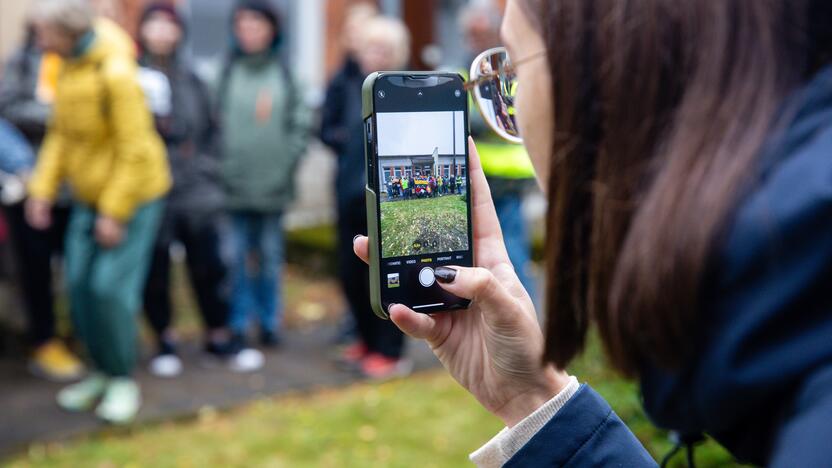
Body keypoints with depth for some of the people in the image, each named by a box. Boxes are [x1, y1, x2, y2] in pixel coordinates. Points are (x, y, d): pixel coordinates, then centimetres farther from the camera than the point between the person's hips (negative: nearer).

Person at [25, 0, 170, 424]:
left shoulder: (116, 74, -23)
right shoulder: (68, 65, 3)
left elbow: (134, 149, -22)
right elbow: (60, 132, 9)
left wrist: (114, 212, -20)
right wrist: (43, 189, 1)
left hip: (131, 195, -8)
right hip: (89, 197, 8)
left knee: (111, 287, -9)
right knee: (80, 285, 6)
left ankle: (123, 381, 11)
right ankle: (102, 373, 23)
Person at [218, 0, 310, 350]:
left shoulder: (283, 73, 4)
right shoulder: (226, 73, -2)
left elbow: (299, 122, 5)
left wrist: (289, 159, -5)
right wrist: (222, 166, -10)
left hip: (274, 185, 2)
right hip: (235, 185, -1)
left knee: (271, 256, 11)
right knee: (237, 258, 2)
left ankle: (270, 322, 24)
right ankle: (238, 326, 14)